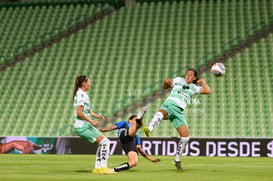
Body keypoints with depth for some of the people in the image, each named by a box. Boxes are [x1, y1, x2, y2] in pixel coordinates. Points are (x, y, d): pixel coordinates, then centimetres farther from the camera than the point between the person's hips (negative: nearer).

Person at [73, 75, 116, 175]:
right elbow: (79, 112, -22)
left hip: (85, 126, 10)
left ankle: (97, 168, 14)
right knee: (105, 141, -10)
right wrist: (91, 121, -17)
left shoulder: (81, 94, 17)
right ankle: (103, 167, -11)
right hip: (83, 126, -10)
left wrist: (96, 115, 19)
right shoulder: (82, 94, -14)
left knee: (102, 143, 14)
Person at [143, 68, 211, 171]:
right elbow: (165, 87, 27)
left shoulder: (194, 88, 22)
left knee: (185, 137, -6)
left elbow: (208, 91, 14)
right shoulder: (178, 80, 20)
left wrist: (202, 81, 16)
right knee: (161, 113, -42)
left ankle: (177, 160, 12)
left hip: (179, 111, 3)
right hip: (169, 104, -3)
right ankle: (149, 129, -72)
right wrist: (166, 81, 7)